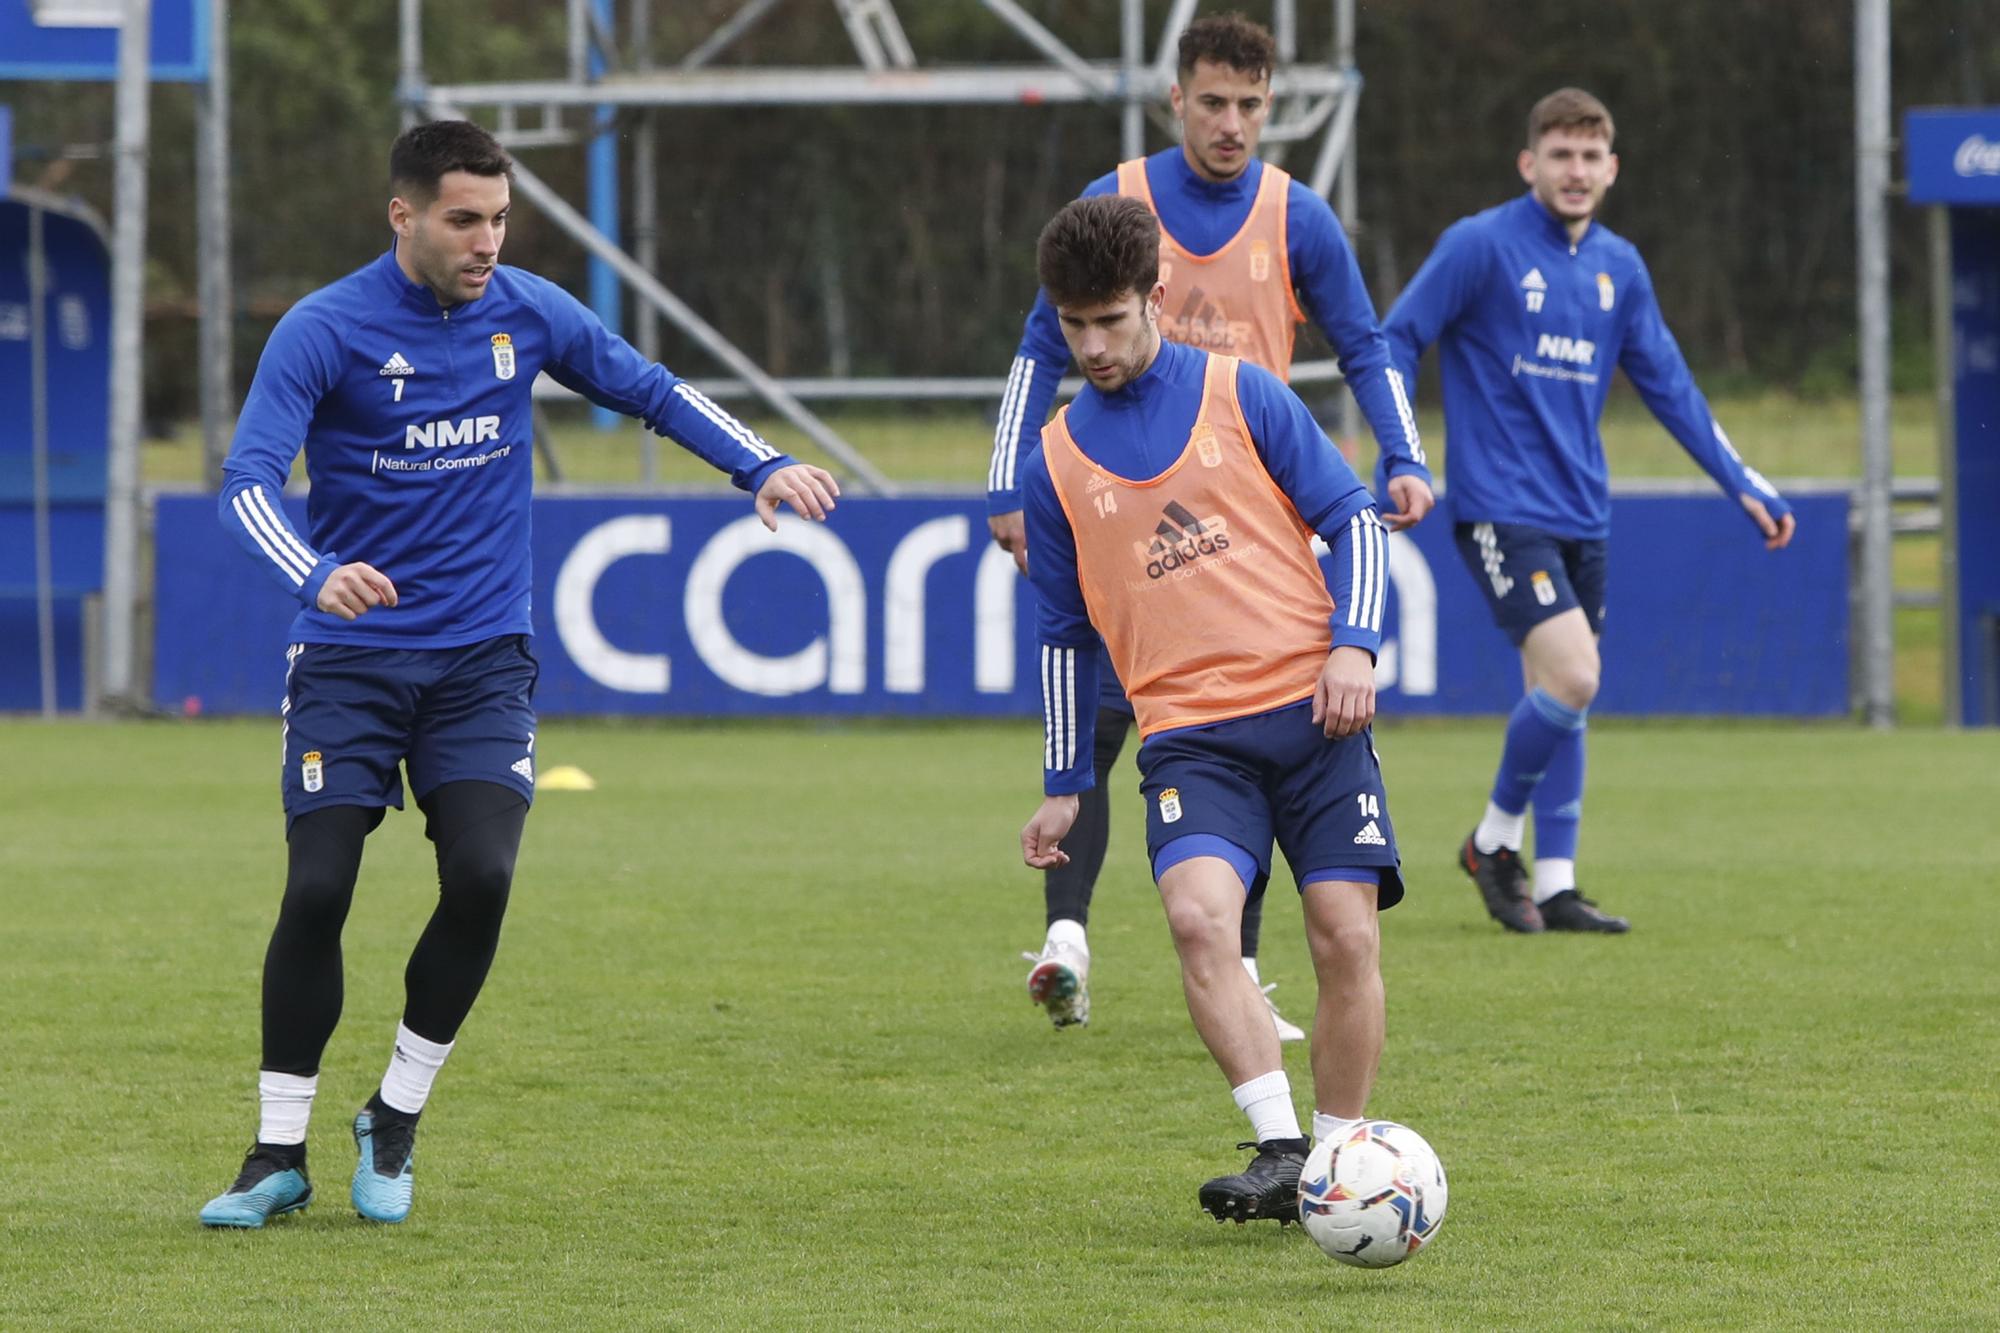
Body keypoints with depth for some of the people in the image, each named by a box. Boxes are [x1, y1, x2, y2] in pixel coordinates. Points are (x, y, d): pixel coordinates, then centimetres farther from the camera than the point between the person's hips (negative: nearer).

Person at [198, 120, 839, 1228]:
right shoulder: (325, 330, -11)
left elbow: (649, 390, 16)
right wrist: (316, 575, -38)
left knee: (482, 878, -16)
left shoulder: (526, 312, 1)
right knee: (315, 891, -11)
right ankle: (278, 1157, 4)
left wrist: (762, 467, 2)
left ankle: (393, 1124, 4)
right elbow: (248, 482, -19)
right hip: (350, 655, -2)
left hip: (481, 661, 2)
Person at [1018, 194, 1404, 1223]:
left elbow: (1352, 517, 6)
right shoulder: (1055, 464, 10)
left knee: (1347, 934, -8)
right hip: (1188, 732, 1)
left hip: (1311, 710, -1)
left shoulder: (1242, 396, 4)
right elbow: (1064, 632, 19)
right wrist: (1064, 784, 18)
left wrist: (1353, 644, -8)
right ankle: (1278, 1149, -24)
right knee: (1198, 915, -25)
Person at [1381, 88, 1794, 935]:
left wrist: (1745, 486, 14)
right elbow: (1394, 341, -5)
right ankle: (1495, 840, 2)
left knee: (1561, 698, 6)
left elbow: (1667, 385, 17)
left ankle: (1553, 886, 12)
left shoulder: (1618, 267, 10)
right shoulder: (1480, 247, -8)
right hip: (1502, 507, -6)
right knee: (1570, 678, -17)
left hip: (1581, 512, 6)